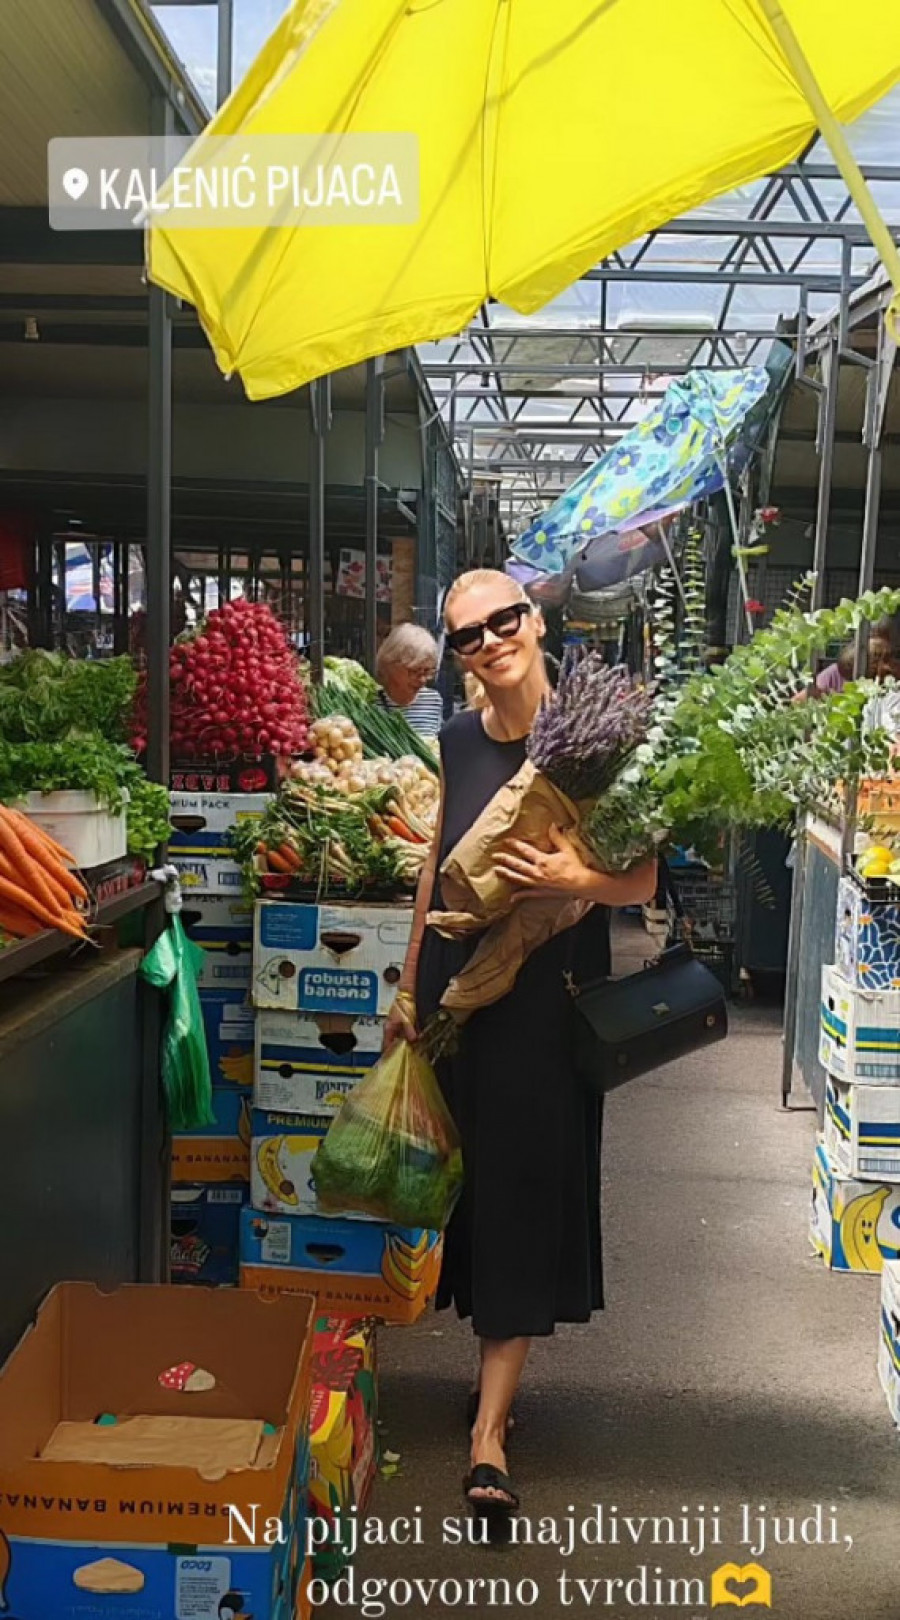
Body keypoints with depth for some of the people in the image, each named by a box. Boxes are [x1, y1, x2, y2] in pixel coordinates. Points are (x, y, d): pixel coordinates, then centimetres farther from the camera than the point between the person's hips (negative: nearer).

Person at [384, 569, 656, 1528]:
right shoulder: (459, 740, 6)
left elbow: (643, 882, -7)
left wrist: (578, 879, -28)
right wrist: (409, 989, 15)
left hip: (546, 993, -5)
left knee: (525, 1191, -2)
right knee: (470, 1179, 12)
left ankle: (488, 1430, 4)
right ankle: (496, 1368, 33)